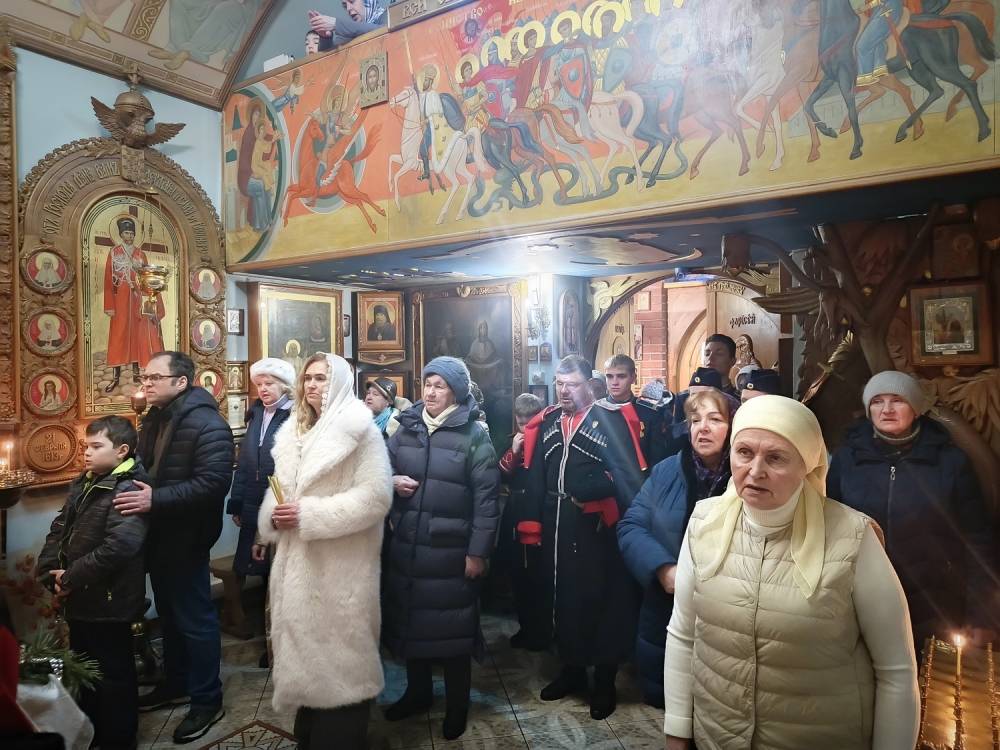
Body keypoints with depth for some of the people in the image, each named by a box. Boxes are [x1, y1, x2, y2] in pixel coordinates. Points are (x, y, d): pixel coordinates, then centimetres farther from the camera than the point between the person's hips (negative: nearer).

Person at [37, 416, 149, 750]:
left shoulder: (129, 490, -21)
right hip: (80, 597, 9)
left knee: (114, 671, 8)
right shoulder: (83, 483, 9)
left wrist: (71, 578, -19)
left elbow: (118, 547, -29)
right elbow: (59, 529, 11)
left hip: (108, 601, -9)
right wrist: (50, 571, -4)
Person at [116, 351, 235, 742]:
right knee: (170, 615, 22)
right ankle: (176, 684, 39)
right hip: (158, 536, 9)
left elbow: (214, 482, -30)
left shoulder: (206, 423, -21)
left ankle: (207, 700, 19)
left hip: (186, 540, -9)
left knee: (195, 620, 4)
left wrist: (156, 499, -32)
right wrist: (135, 493, 2)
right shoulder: (154, 419, 10)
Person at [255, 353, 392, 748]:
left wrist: (310, 514, -21)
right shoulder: (293, 432, 13)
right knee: (304, 645, 16)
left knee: (339, 650, 3)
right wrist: (273, 515, -6)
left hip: (340, 565, -7)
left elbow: (375, 495, -19)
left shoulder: (359, 429, -10)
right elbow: (278, 490, 17)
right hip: (298, 561, 7)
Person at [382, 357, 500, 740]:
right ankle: (417, 691, 40)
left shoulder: (474, 435, -9)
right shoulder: (405, 429, 6)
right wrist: (391, 481, -7)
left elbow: (486, 498, -11)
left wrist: (478, 551, -13)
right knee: (410, 619, 18)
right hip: (406, 547, 5)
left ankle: (457, 705, 29)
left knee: (453, 626, 8)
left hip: (451, 552, -5)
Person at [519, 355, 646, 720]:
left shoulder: (610, 420, -6)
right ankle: (572, 669, 38)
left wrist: (593, 491, -21)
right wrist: (532, 524, 1)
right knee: (561, 597, 17)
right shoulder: (546, 423, 9)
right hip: (556, 529, 5)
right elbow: (535, 477, 5)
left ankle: (605, 682, 27)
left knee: (602, 601, 8)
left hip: (598, 529, -5)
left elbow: (629, 474, -14)